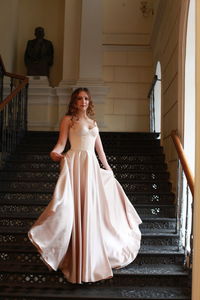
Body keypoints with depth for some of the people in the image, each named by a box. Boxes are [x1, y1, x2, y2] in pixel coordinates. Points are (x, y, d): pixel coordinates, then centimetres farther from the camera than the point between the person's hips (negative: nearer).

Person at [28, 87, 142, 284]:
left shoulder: (93, 123, 21)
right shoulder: (68, 119, 5)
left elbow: (99, 149, 22)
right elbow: (61, 143, -5)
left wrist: (108, 168, 22)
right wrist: (55, 152, -26)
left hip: (92, 166, 6)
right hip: (76, 164, -6)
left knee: (93, 210, 7)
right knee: (78, 209, -8)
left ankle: (93, 259, 21)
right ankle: (79, 266, 0)